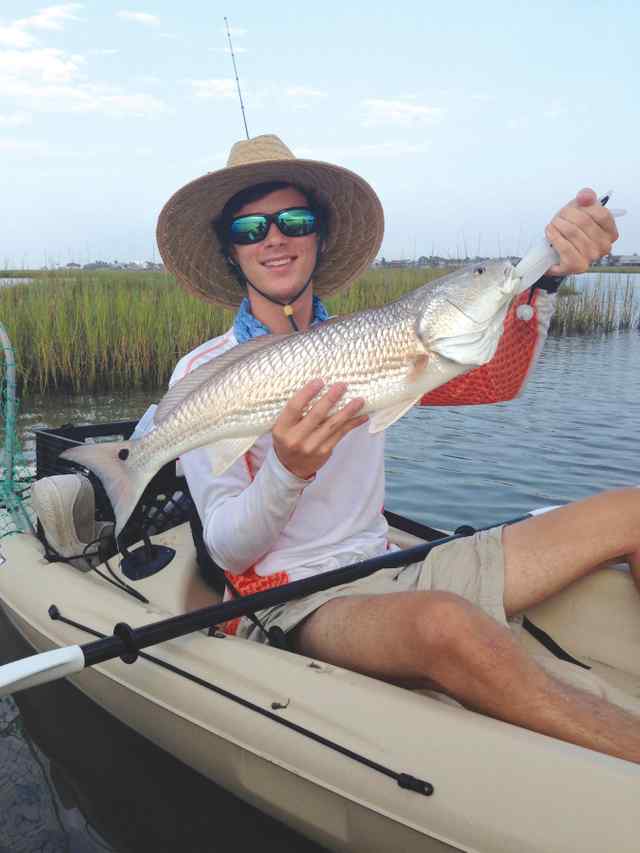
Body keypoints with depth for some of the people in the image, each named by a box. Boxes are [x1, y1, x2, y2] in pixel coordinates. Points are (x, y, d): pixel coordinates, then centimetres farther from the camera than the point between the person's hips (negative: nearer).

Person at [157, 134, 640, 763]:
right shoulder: (202, 374, -4)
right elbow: (229, 551, -9)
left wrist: (548, 265, -24)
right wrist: (288, 470, -28)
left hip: (393, 575, 6)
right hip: (296, 604, -5)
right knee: (447, 623, -40)